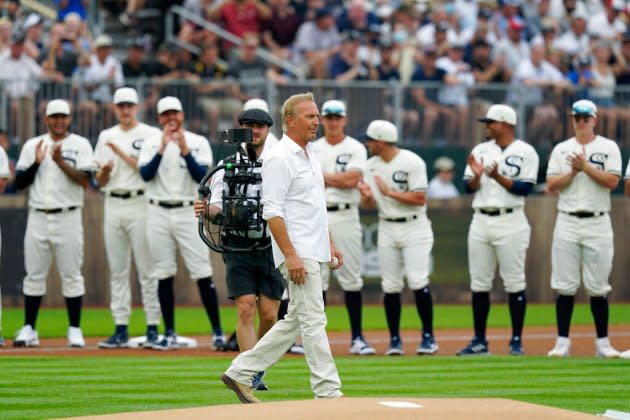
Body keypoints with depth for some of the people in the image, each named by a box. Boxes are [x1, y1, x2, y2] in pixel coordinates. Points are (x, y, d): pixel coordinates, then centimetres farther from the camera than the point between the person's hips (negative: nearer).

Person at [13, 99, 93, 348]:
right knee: (34, 274, 2)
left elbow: (85, 180, -9)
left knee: (71, 275, -2)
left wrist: (61, 162, -19)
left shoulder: (80, 145, 3)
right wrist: (36, 163, -9)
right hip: (38, 217, 2)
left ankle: (75, 330, 2)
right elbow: (19, 183, 5)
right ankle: (28, 330, 5)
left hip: (68, 218, -2)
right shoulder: (32, 146, 10)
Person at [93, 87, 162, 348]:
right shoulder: (106, 137, 16)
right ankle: (121, 329, 6)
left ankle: (153, 327, -4)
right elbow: (100, 181, 14)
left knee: (147, 269, -6)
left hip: (141, 203, -5)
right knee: (117, 270, 4)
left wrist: (121, 153, -14)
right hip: (113, 206, 5)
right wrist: (105, 171, -8)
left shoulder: (151, 135, 2)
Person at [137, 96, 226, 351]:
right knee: (164, 275, 3)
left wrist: (184, 150, -17)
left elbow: (202, 176, -9)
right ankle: (169, 334, 9)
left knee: (202, 274, -6)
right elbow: (145, 174, -8)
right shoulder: (151, 143, 7)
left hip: (189, 213, -2)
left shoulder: (199, 143, 4)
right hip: (159, 214, 2)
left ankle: (217, 332, -2)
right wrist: (163, 148, -17)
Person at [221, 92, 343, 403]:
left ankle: (241, 372, 18)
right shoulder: (280, 158, -13)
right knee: (313, 321, -8)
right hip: (297, 254, -10)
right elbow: (272, 212, -18)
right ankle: (328, 392, -7)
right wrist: (291, 255, -23)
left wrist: (329, 244, 20)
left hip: (314, 253, 10)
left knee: (296, 321, 13)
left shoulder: (309, 155, 16)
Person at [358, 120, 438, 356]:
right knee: (390, 285, 2)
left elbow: (420, 199, -16)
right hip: (387, 228, 5)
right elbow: (369, 204, 9)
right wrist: (366, 196, -15)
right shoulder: (371, 166, 7)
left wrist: (389, 192, -18)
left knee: (417, 281, -13)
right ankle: (394, 339, 8)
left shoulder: (412, 163, -11)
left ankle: (428, 337, -4)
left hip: (414, 227, -5)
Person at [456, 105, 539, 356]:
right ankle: (479, 341, 9)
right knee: (479, 283, 4)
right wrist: (477, 175, -12)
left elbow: (525, 188, -10)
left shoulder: (525, 152, -1)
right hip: (481, 221, 5)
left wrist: (498, 177, -20)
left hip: (510, 221, -5)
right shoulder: (480, 150, 13)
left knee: (514, 283, -3)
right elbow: (469, 187, 9)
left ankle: (517, 340, 2)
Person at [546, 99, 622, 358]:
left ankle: (602, 344, 5)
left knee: (598, 286, 0)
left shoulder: (608, 148, 5)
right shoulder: (561, 150, 10)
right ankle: (562, 342, 3)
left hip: (597, 223, -1)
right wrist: (573, 172, -11)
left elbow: (612, 181, -8)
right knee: (565, 286, -1)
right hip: (567, 222, 1)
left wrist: (586, 167, -14)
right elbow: (551, 186, 3)